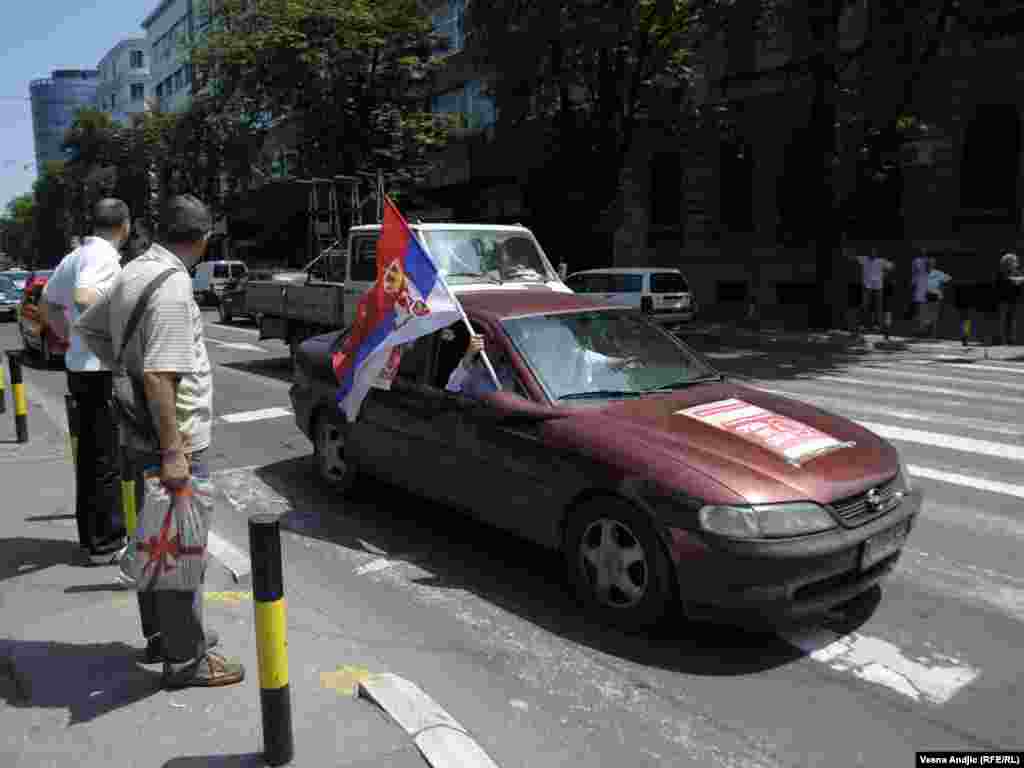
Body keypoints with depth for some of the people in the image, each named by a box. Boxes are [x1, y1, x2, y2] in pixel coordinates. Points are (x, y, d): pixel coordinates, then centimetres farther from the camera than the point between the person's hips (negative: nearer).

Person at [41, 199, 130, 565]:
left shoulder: (73, 257, 12)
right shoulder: (104, 256, -15)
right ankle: (106, 543, 7)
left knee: (90, 454, 16)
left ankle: (91, 535, 26)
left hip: (80, 366, 9)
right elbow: (84, 296, -33)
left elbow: (47, 304, 23)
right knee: (107, 459, -1)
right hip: (102, 369, -9)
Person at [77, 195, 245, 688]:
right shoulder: (173, 285, -20)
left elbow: (89, 328, 23)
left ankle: (159, 636, 35)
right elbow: (158, 375, -26)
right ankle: (185, 659, 13)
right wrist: (173, 453, -25)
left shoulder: (131, 272, 8)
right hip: (175, 438, -10)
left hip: (139, 433, 10)